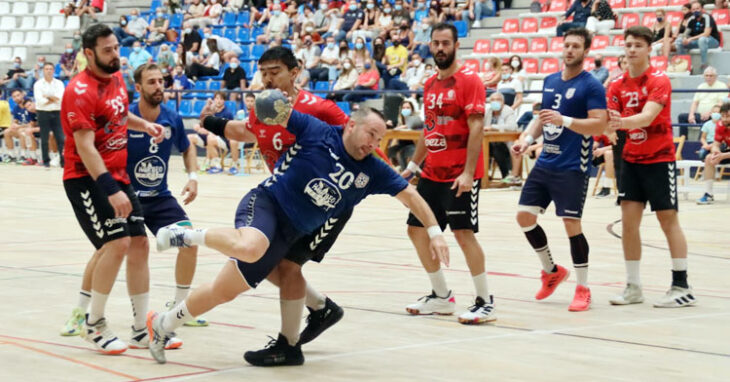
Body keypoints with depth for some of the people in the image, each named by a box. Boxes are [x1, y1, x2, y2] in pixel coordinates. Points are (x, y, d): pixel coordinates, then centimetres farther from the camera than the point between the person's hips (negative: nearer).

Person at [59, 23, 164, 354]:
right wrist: (111, 191, -31)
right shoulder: (80, 91, -18)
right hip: (86, 179, -8)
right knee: (117, 244, -18)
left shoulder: (117, 78, 7)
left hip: (117, 176, 8)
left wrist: (143, 124, 11)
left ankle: (142, 327, 14)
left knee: (139, 244, 5)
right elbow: (85, 147, -24)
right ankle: (92, 323, -3)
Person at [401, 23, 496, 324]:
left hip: (460, 175, -8)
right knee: (417, 230, 9)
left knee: (463, 233, -12)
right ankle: (441, 296, 21)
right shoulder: (430, 85, 13)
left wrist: (468, 172, -22)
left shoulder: (469, 81, -10)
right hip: (432, 173, 8)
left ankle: (485, 302, -3)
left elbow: (476, 128, -16)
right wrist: (413, 165, 18)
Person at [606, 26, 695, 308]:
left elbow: (647, 117, -28)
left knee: (668, 220, -2)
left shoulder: (659, 81, -13)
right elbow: (611, 119, -2)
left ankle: (682, 287, 2)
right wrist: (607, 127, -24)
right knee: (628, 222, 0)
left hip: (659, 159, -5)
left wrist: (622, 122, -45)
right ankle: (633, 288, 7)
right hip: (631, 160, 5)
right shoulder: (618, 86, 4)